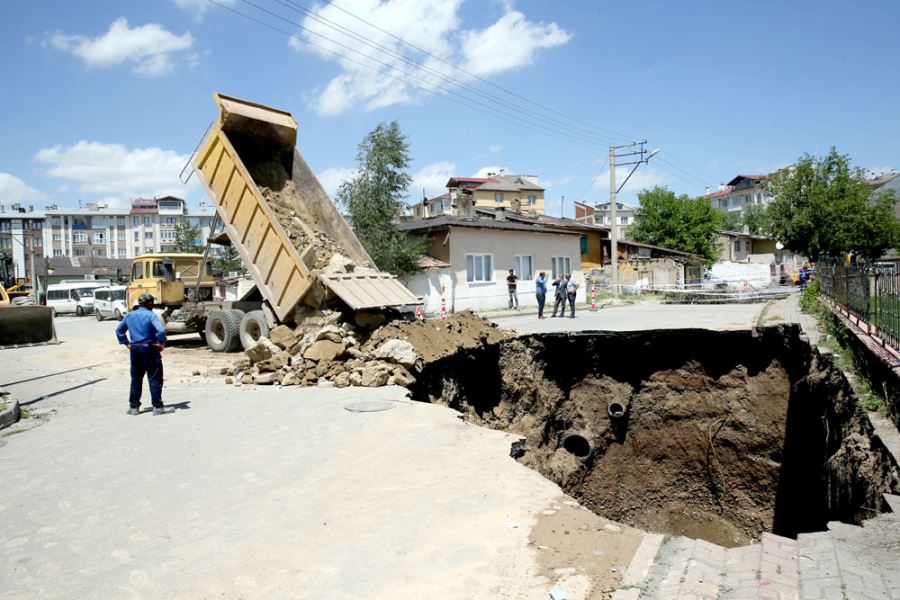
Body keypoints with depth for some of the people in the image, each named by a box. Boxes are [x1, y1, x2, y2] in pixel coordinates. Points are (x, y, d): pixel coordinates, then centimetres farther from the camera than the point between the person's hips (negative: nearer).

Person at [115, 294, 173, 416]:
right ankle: (158, 406, 1)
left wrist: (127, 343, 16)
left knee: (136, 378, 14)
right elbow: (161, 330, -25)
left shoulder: (129, 316, 10)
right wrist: (162, 343, -11)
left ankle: (133, 406, 19)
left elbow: (119, 330, 18)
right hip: (149, 348, -6)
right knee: (154, 378, -1)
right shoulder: (150, 315, -11)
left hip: (134, 349, 6)